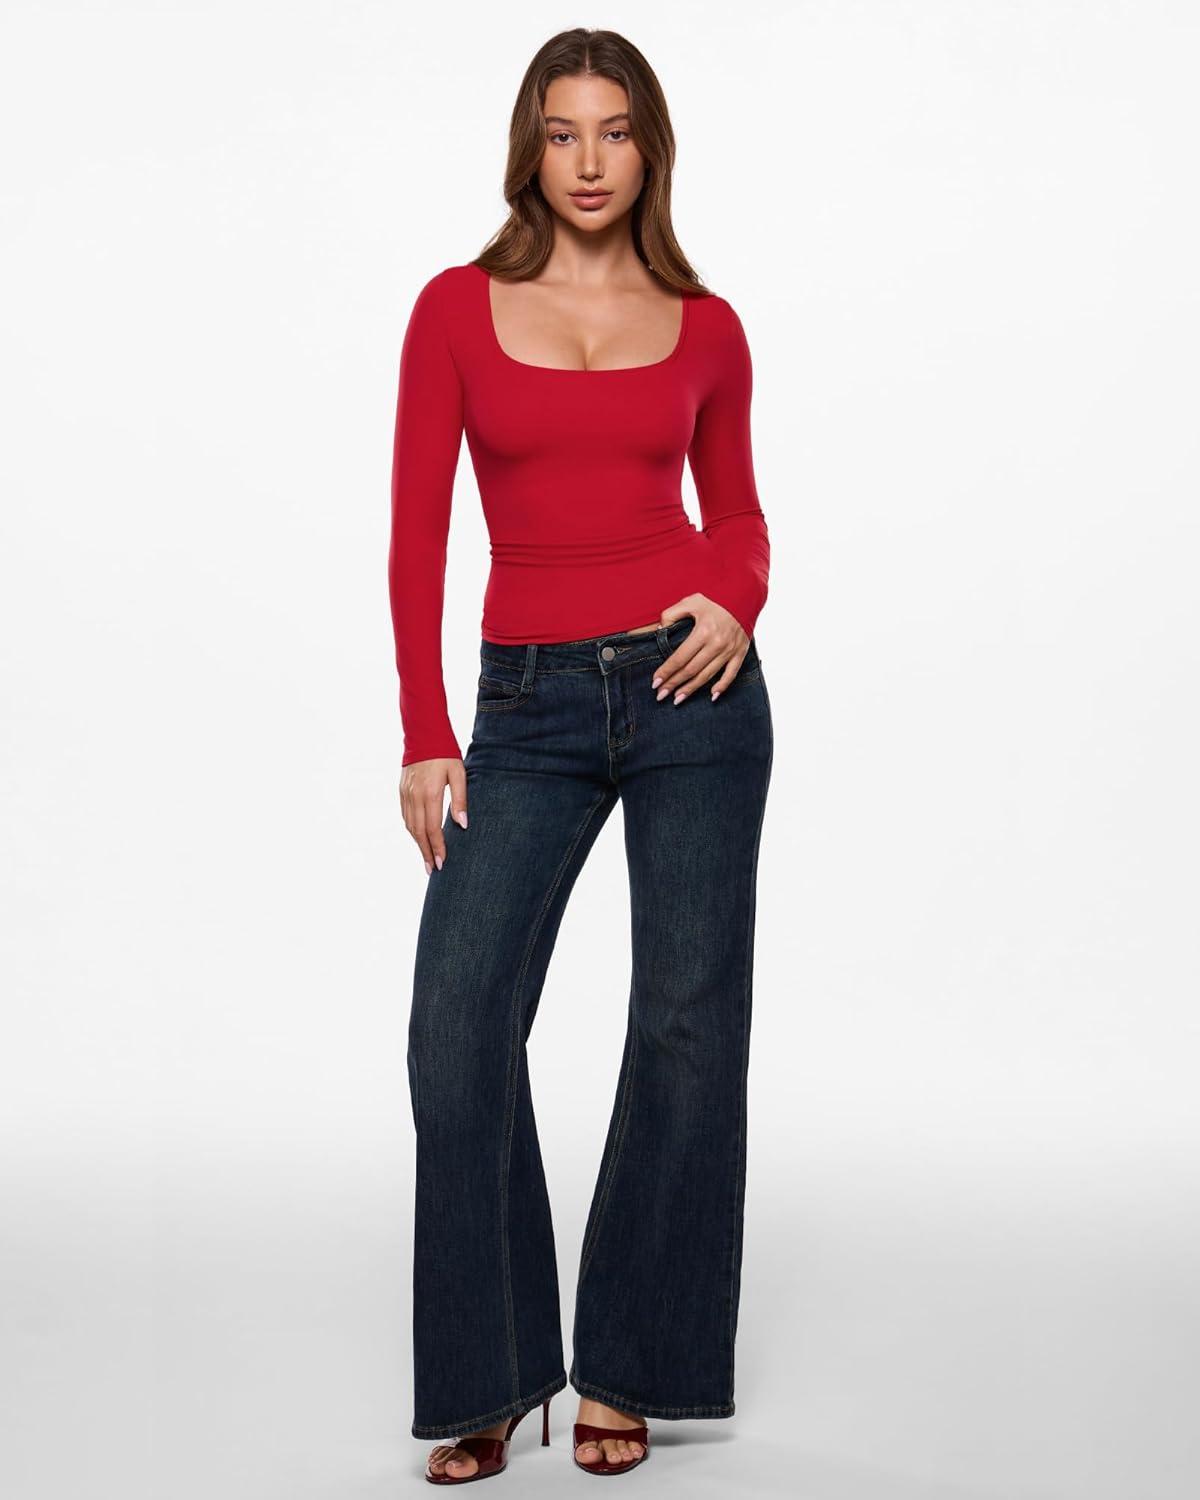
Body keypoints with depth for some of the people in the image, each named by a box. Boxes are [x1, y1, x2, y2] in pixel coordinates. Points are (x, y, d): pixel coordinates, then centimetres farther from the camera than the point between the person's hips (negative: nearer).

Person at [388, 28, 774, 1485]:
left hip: (691, 686, 1)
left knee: (687, 1023, 3)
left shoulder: (704, 327, 6)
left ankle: (626, 1366, 18)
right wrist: (425, 735, -5)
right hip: (529, 705, 0)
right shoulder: (457, 309, 3)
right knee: (458, 1027, -8)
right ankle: (489, 1376, 8)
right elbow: (418, 531, 1)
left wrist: (736, 605, -7)